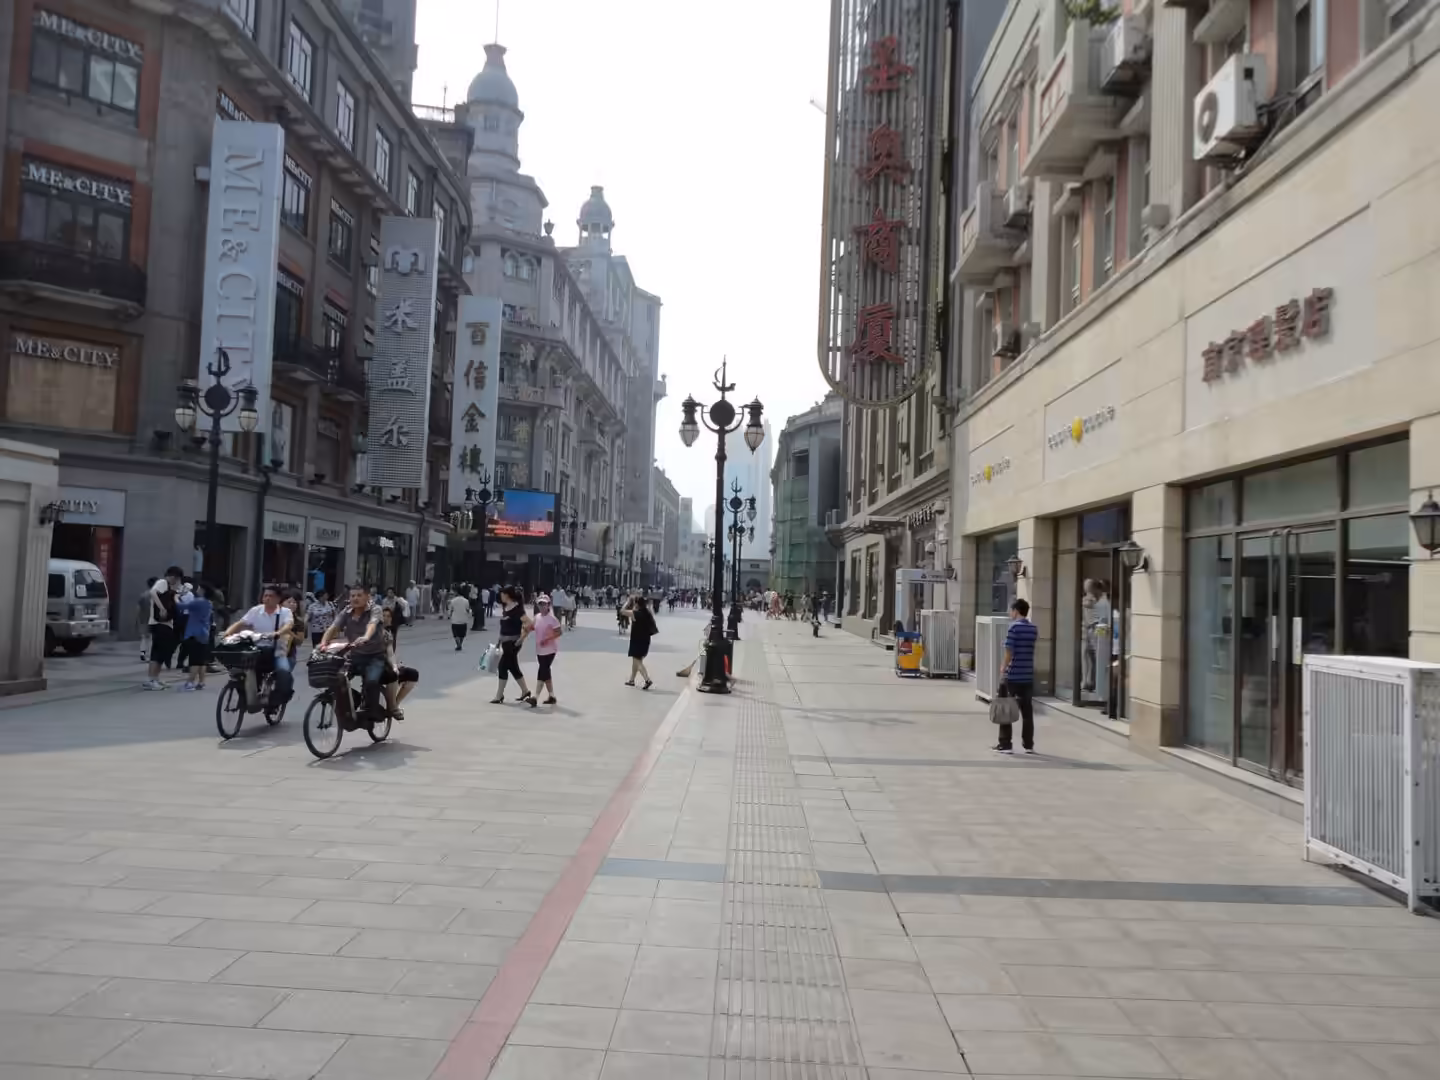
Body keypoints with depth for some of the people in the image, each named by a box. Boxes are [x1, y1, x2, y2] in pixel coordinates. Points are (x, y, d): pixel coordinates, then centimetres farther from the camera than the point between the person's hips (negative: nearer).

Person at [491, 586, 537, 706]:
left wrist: (522, 638, -20)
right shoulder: (505, 607, 8)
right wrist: (500, 640, 15)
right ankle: (525, 691, 24)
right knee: (513, 667, 14)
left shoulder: (517, 609, -19)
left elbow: (529, 623, -26)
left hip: (513, 642, -9)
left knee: (503, 666, -3)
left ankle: (499, 696, 6)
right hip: (506, 642, 9)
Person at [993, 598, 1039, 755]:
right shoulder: (1033, 629, 10)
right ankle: (1029, 745, 12)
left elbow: (1009, 651, -14)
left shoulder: (1014, 627, -10)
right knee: (1027, 710, 9)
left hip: (1013, 675, -6)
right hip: (1028, 675, 6)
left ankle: (1005, 744, 2)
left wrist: (1003, 668, -8)